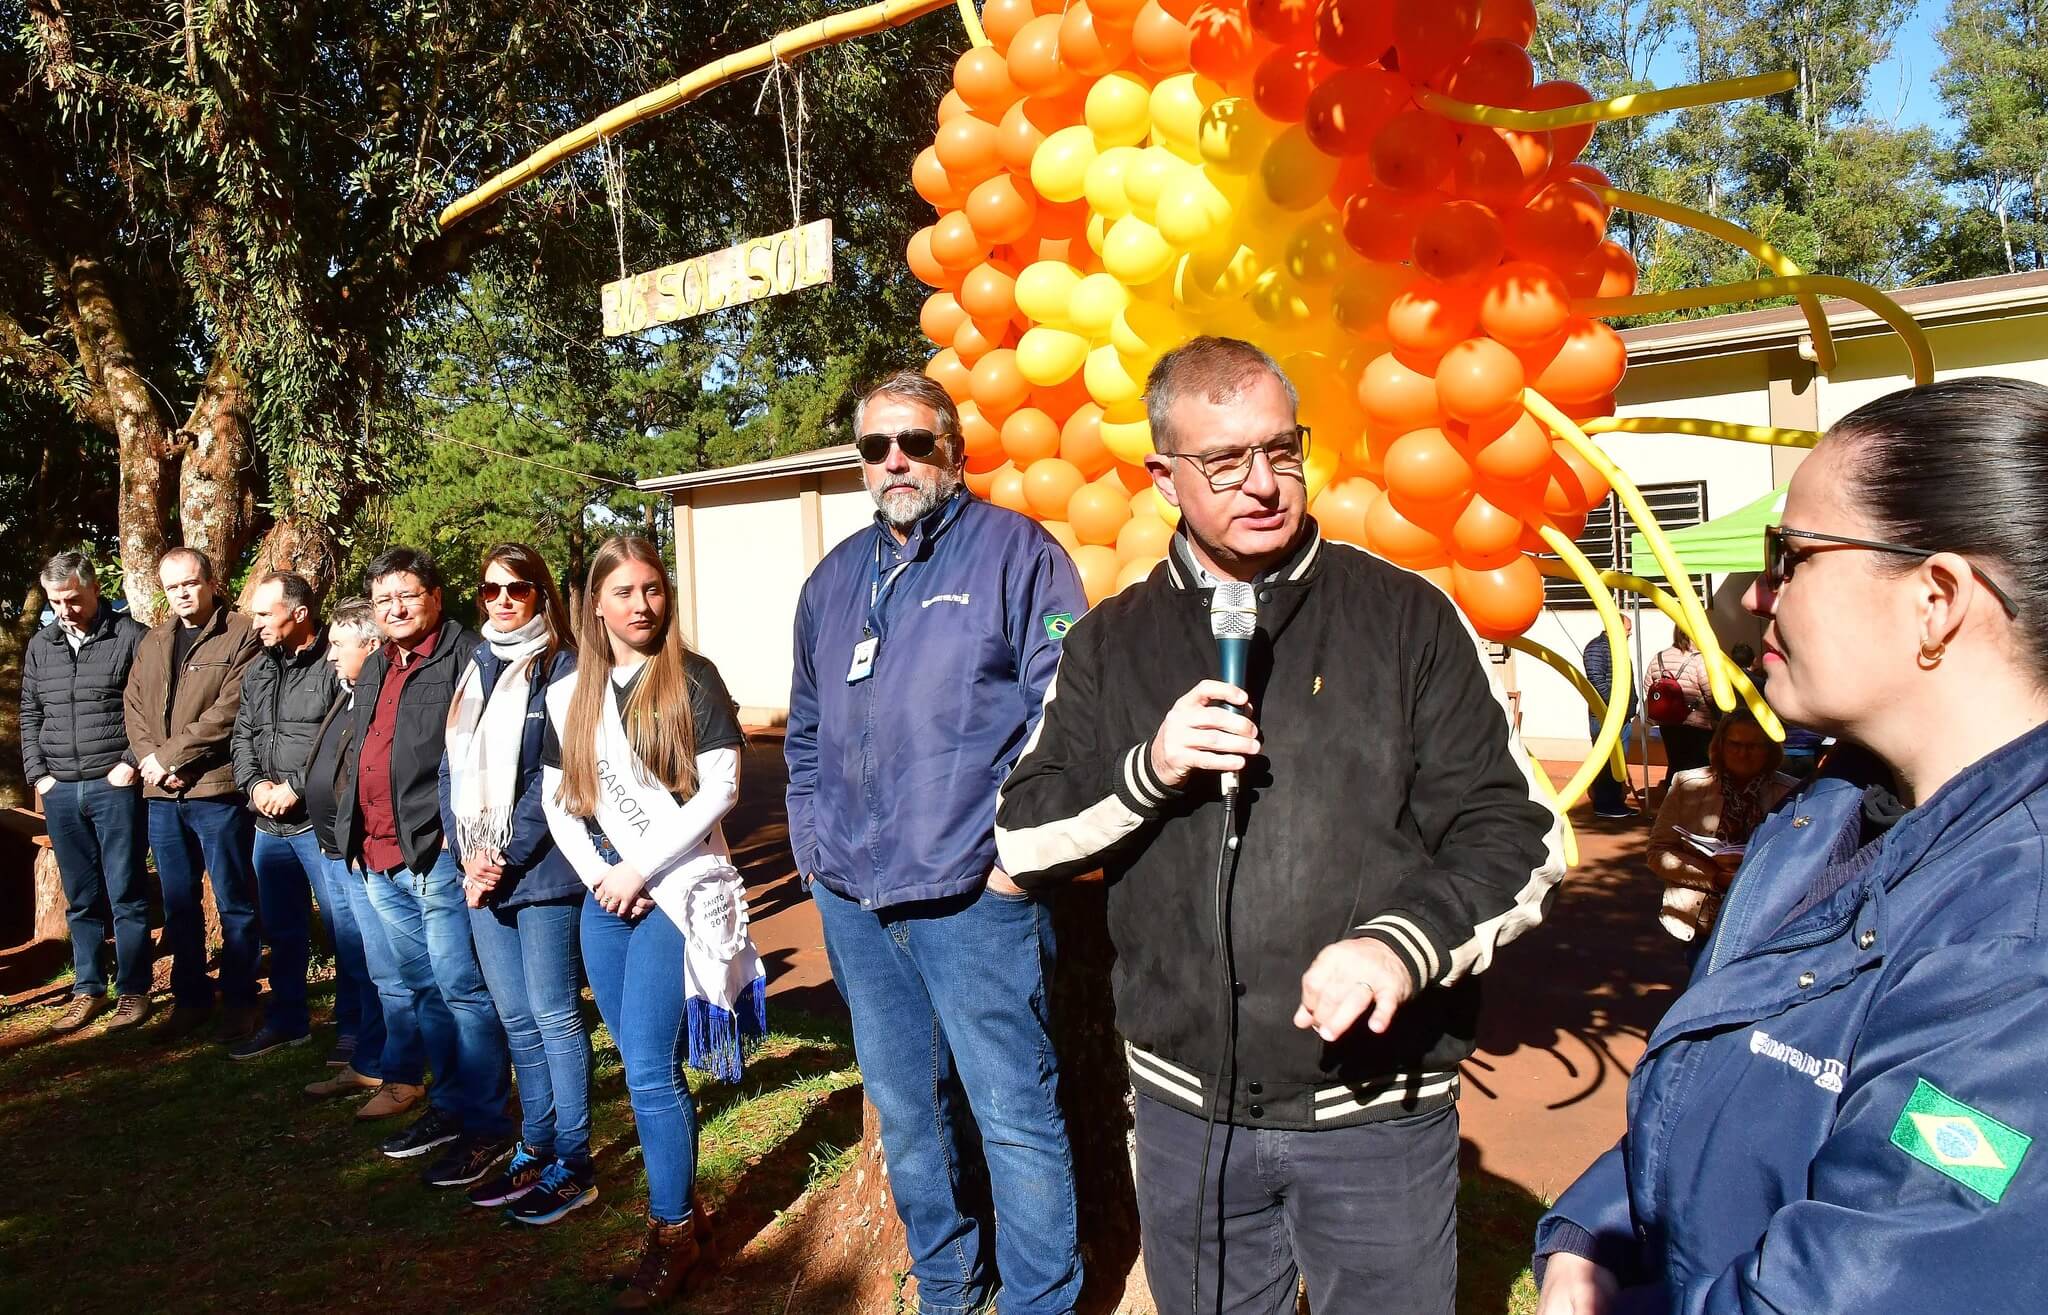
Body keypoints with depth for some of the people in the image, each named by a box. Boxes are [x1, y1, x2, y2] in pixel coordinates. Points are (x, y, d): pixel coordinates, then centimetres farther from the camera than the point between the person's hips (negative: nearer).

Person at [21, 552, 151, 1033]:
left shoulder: (132, 637, -3)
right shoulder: (40, 646, 12)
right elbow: (30, 715, 18)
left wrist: (132, 763, -10)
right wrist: (37, 774, 8)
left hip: (115, 786, -5)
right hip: (60, 791, 5)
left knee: (126, 895, 0)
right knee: (81, 898, 10)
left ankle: (133, 991, 9)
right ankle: (87, 990, 19)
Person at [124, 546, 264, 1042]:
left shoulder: (241, 635, -6)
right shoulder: (153, 642, 17)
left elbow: (228, 711, -14)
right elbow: (132, 705, 13)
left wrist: (169, 755, -13)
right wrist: (148, 758, -5)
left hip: (217, 789, -6)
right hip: (162, 795, 6)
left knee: (233, 902, 3)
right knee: (178, 903, 14)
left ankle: (240, 999, 13)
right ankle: (190, 997, 25)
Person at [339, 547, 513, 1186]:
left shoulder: (466, 658, -11)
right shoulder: (374, 670, 18)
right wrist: (356, 832, 22)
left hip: (440, 859, -9)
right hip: (381, 863, 9)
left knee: (464, 991, -3)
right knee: (424, 990, 18)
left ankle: (485, 1126, 7)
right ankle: (448, 1107, 30)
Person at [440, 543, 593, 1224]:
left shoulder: (561, 669, -6)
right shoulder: (474, 671, 14)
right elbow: (452, 770, 12)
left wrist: (507, 858, -14)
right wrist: (467, 857, -1)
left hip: (542, 872, -7)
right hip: (481, 874, 7)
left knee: (554, 1018, -1)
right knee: (516, 1020, 13)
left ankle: (573, 1165, 9)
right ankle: (536, 1150, 24)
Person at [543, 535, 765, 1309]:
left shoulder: (692, 680, -6)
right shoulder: (568, 696, 9)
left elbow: (721, 788, -12)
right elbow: (555, 798, 11)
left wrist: (642, 870, -13)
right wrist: (597, 875, -3)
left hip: (679, 888, -5)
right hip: (605, 896, 5)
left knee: (649, 1069, -6)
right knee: (647, 1069, 12)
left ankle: (674, 1235, 9)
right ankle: (683, 1203, 28)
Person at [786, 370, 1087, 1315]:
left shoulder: (1015, 552, -4)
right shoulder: (835, 577, 15)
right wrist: (811, 838, 14)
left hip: (974, 894, -6)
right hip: (852, 897, 6)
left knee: (1014, 1114, 0)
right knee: (904, 1109, 17)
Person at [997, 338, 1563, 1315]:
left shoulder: (1407, 616, -3)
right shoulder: (1110, 644, 3)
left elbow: (1515, 837, -4)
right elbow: (1023, 840, 3)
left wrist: (1404, 945, -22)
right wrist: (1144, 773, -14)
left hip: (1379, 1116, -2)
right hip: (1184, 1111, 2)